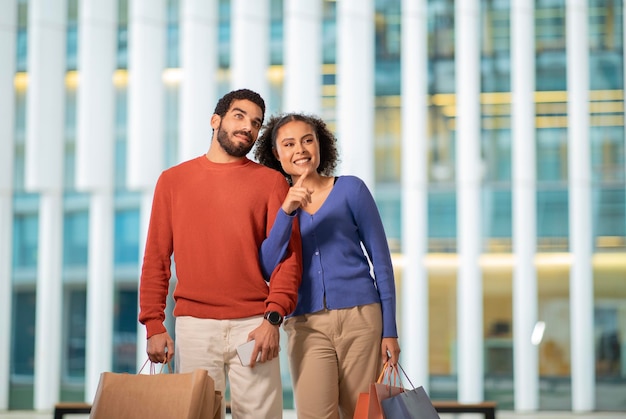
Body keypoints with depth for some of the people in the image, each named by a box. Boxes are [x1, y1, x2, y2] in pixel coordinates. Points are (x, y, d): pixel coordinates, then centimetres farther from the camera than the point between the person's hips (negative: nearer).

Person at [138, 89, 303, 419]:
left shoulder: (271, 182, 7)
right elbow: (156, 258, 9)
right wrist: (154, 324, 0)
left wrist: (273, 317, -11)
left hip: (253, 326, -1)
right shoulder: (173, 180, 11)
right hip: (193, 326, 1)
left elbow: (288, 255, 0)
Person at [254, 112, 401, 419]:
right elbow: (268, 269, -6)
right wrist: (286, 211, -17)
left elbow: (381, 260, 4)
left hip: (360, 317, -1)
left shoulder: (350, 190, 3)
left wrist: (390, 330, 0)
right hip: (306, 325, 1)